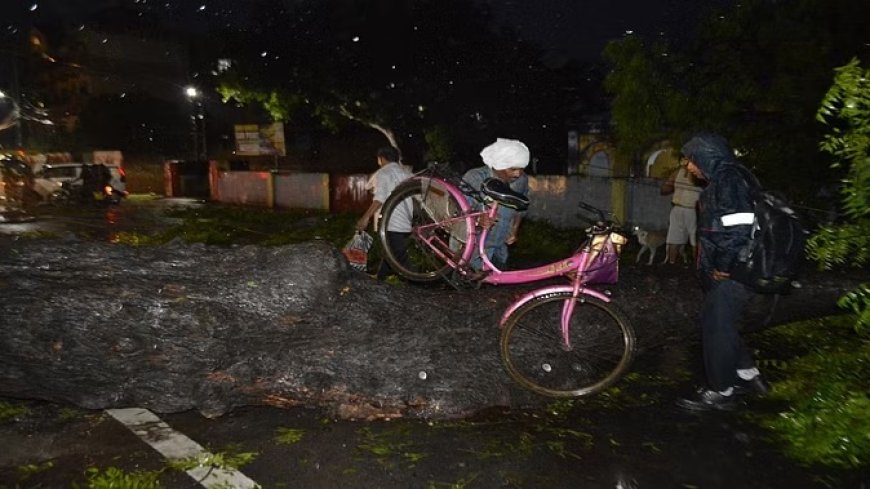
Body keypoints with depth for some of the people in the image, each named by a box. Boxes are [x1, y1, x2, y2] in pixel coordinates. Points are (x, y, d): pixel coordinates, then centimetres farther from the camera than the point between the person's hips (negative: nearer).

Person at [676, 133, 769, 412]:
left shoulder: (729, 180, -17)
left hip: (729, 274, -10)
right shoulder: (722, 180, 14)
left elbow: (739, 229, -26)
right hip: (720, 270, 10)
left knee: (717, 326, -1)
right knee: (721, 323, 19)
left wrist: (723, 267, -20)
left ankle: (721, 392, 12)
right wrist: (712, 265, 17)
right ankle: (748, 375, 33)